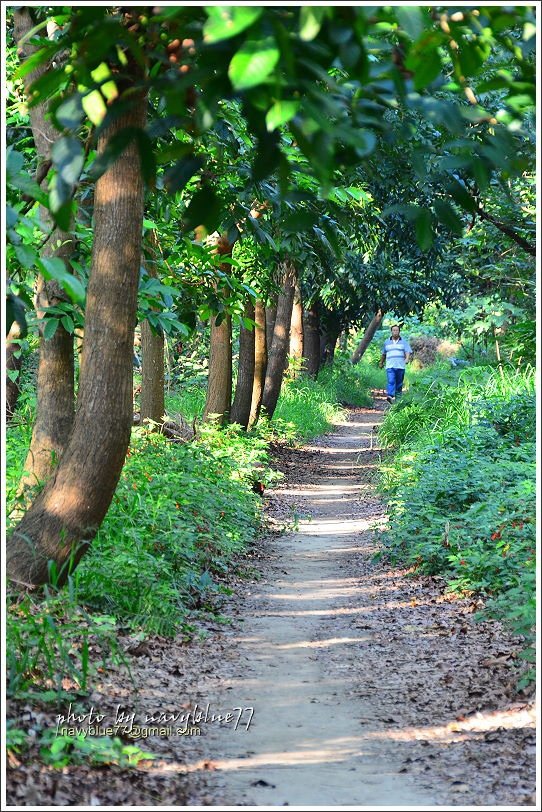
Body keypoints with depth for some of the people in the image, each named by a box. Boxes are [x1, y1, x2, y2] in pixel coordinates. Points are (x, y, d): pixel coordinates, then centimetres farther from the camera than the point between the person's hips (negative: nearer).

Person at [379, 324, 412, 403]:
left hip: (400, 366, 0)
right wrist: (381, 363, 31)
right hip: (390, 366, 0)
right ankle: (390, 396, -30)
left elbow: (408, 352, -2)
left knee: (399, 383, 5)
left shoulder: (404, 342, 8)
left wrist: (407, 359, -21)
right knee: (391, 381, -17)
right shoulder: (387, 342, 15)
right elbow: (383, 354, 26)